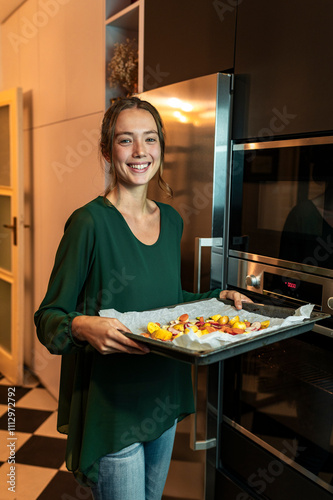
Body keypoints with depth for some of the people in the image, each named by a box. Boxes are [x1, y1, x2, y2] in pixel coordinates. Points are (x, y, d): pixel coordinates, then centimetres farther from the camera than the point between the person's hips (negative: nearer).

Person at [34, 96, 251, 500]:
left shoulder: (172, 220, 3)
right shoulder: (91, 222, -17)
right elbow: (49, 315, -13)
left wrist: (218, 298, 2)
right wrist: (81, 326, -33)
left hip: (164, 394, 7)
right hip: (112, 404, -6)